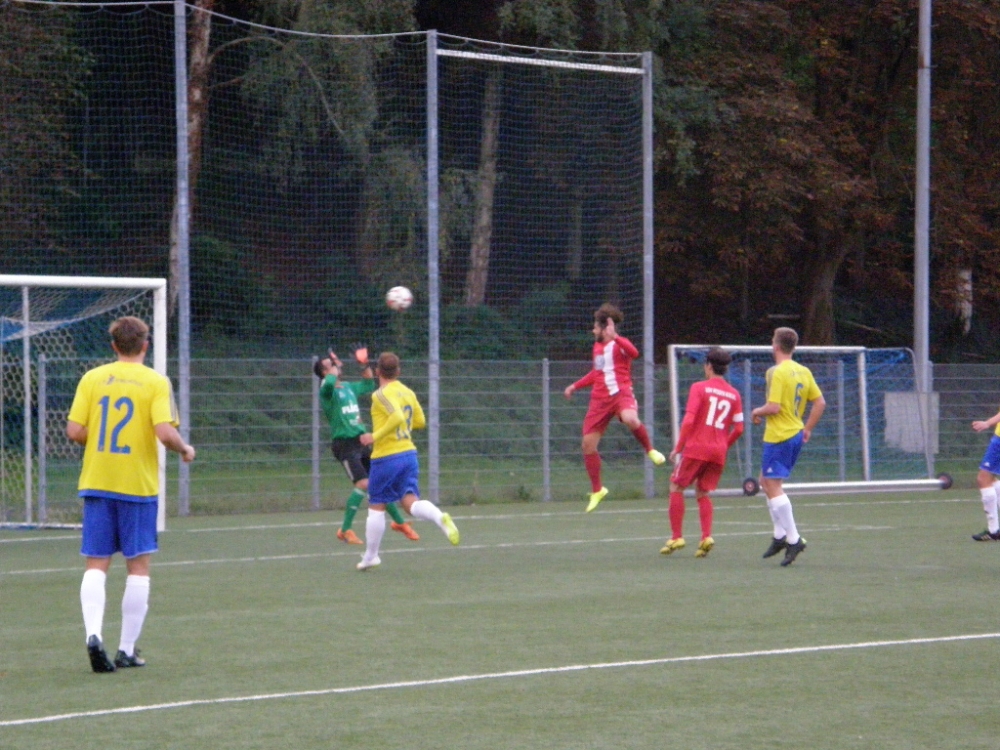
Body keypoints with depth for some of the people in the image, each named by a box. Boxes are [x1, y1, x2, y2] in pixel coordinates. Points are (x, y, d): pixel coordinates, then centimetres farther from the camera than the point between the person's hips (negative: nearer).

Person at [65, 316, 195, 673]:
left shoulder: (92, 378, 2)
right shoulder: (155, 382, -5)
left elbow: (74, 431, -2)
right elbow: (164, 432, -16)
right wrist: (185, 450, 4)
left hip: (96, 482, 2)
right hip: (138, 484, -2)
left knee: (96, 565, 5)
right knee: (138, 566, 8)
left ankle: (93, 633, -17)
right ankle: (127, 649, 8)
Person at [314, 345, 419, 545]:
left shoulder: (349, 387, 15)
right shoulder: (327, 390, -9)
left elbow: (368, 385, 34)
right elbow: (329, 382, -34)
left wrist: (366, 366, 18)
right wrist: (336, 369, -14)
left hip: (362, 442, 8)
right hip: (345, 444, -8)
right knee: (363, 484, -19)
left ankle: (399, 522, 29)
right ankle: (345, 530, -8)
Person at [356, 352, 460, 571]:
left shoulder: (381, 395, -13)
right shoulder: (408, 393, 10)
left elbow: (397, 417, -29)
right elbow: (420, 421, 19)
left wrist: (376, 436, -24)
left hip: (386, 457, -6)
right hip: (409, 453, 6)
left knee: (376, 507, 7)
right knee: (411, 502, -1)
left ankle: (370, 556, 15)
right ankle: (440, 518, -31)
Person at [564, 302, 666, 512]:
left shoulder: (620, 344, -5)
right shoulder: (597, 347, 17)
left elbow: (634, 353, -30)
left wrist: (614, 336, -36)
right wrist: (575, 386, 32)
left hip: (621, 394, -7)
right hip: (600, 399, 7)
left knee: (630, 419, -42)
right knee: (588, 444, 3)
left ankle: (650, 450, -14)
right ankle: (597, 490, 19)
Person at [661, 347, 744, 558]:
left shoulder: (699, 388, -4)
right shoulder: (734, 394, 8)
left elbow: (688, 421, -12)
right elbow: (738, 429, 6)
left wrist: (678, 448, -5)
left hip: (696, 448, -4)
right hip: (719, 452, 4)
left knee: (676, 488, 9)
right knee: (703, 493, 15)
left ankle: (676, 537, 3)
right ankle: (706, 537, -3)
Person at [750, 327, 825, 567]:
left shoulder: (778, 372, -16)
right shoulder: (804, 372, 8)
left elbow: (774, 407, -21)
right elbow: (820, 402, 11)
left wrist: (757, 412, -1)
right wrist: (807, 429, 17)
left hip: (778, 437, -9)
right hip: (796, 435, 9)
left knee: (774, 486, -6)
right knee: (767, 482, 19)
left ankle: (793, 539, -12)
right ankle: (780, 535, 17)